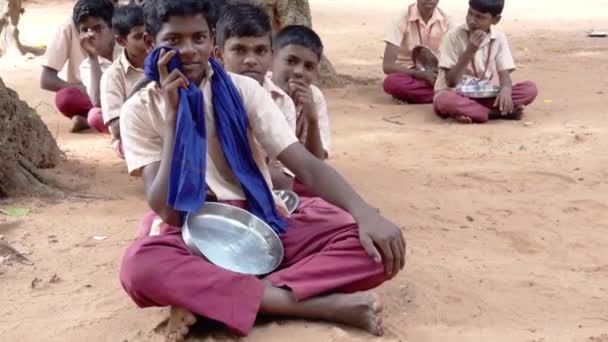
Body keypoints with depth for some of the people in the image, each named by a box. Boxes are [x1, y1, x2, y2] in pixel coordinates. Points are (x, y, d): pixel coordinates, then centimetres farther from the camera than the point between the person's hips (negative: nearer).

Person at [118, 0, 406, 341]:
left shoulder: (243, 90, 0)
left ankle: (203, 300, -28)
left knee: (374, 243, -21)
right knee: (139, 266, -37)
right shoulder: (140, 110, -2)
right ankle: (323, 303, -33)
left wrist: (366, 213, -28)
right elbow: (168, 212, -13)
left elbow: (307, 165, -10)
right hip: (192, 237, -2)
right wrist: (173, 115, -18)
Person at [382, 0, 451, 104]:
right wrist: (422, 74, -27)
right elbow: (387, 66, -18)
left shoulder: (445, 20, -3)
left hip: (434, 75, 2)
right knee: (392, 82, -37)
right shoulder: (402, 19, -13)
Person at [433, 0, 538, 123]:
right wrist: (469, 51, -24)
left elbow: (504, 74, -5)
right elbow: (451, 81, -14)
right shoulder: (454, 36, -11)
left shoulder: (499, 38, 1)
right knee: (446, 101, -41)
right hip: (455, 95, -4)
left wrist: (506, 90, -28)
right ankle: (503, 112, -28)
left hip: (482, 95, 4)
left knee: (530, 89, -16)